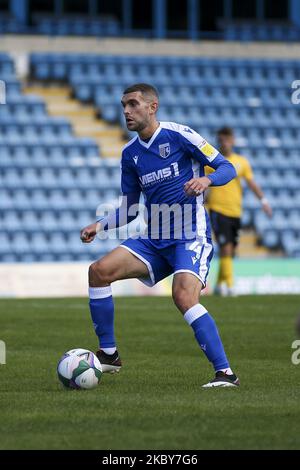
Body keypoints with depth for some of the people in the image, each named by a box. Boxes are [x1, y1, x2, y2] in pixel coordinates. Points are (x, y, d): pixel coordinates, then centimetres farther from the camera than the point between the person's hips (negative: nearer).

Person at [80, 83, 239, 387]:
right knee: (99, 271, -9)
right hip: (152, 240, 7)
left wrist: (206, 180, -28)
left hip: (190, 238, -7)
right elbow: (128, 209, 18)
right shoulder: (130, 153, 10)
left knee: (184, 297, -28)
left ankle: (225, 372, -23)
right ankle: (108, 356, 3)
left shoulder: (178, 135, -8)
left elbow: (227, 168, -7)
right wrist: (99, 226, 3)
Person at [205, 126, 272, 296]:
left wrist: (263, 200, -10)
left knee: (231, 251, 9)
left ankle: (220, 284, 22)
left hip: (235, 211, 4)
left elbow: (252, 183, 3)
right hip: (218, 208, -4)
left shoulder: (242, 162, 9)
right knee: (226, 247, -14)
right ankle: (229, 284, -14)